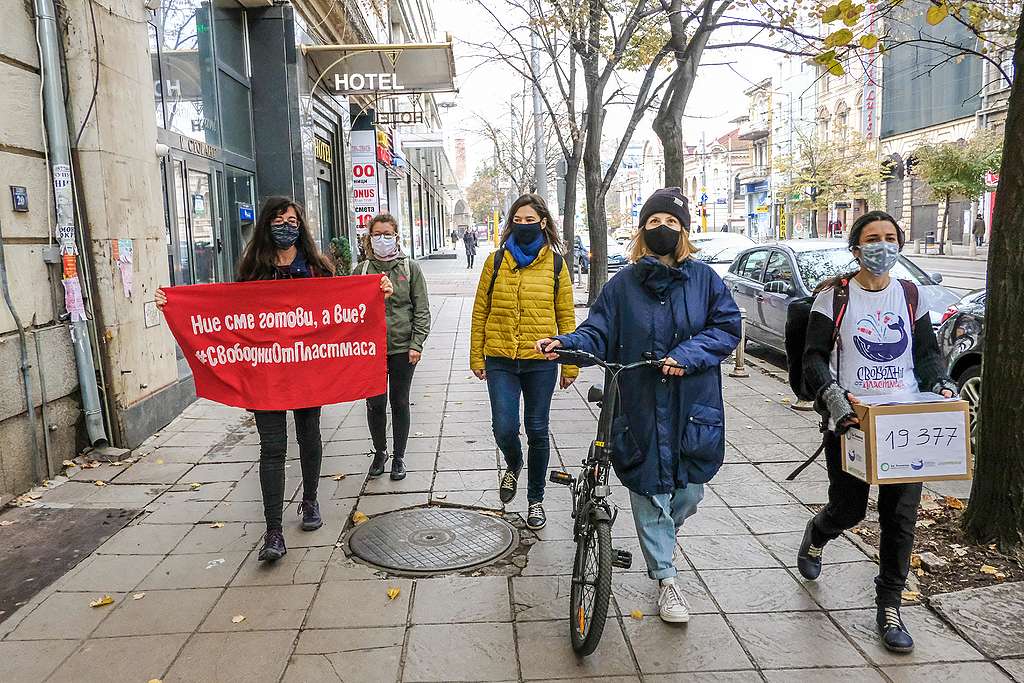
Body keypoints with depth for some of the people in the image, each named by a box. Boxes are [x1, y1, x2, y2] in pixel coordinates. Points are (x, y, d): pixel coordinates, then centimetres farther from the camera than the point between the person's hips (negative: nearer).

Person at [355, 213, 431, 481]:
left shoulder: (410, 268, 2)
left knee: (400, 404, 8)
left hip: (403, 348, -1)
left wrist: (417, 344, -8)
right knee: (375, 404, 5)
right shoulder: (362, 270, 5)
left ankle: (399, 457, 23)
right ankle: (379, 451, 28)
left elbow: (422, 309, 0)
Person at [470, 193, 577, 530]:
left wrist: (570, 365, 2)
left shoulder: (555, 263, 4)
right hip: (500, 360, 0)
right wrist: (476, 357, 4)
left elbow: (566, 316, 5)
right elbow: (480, 311, 7)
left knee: (537, 431, 8)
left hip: (541, 360, 0)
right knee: (504, 429, -8)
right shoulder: (496, 260, 5)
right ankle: (513, 465, 29)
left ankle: (535, 499, 27)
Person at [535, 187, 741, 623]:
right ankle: (665, 579, 23)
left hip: (693, 409, 1)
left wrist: (688, 355, -14)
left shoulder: (703, 278, 3)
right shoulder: (624, 283, 1)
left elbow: (727, 327, 2)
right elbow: (598, 333, -2)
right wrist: (565, 343, -22)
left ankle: (662, 537, 45)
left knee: (689, 492, 11)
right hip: (641, 410, -1)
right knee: (650, 493, 5)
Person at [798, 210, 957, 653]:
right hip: (851, 424, -3)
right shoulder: (835, 296, -2)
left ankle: (889, 608, 18)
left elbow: (927, 352, 16)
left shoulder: (909, 295, 10)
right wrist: (833, 395, -23)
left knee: (901, 518, 3)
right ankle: (814, 538, 43)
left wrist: (941, 385, -3)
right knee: (848, 510, 7)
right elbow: (814, 358, -6)